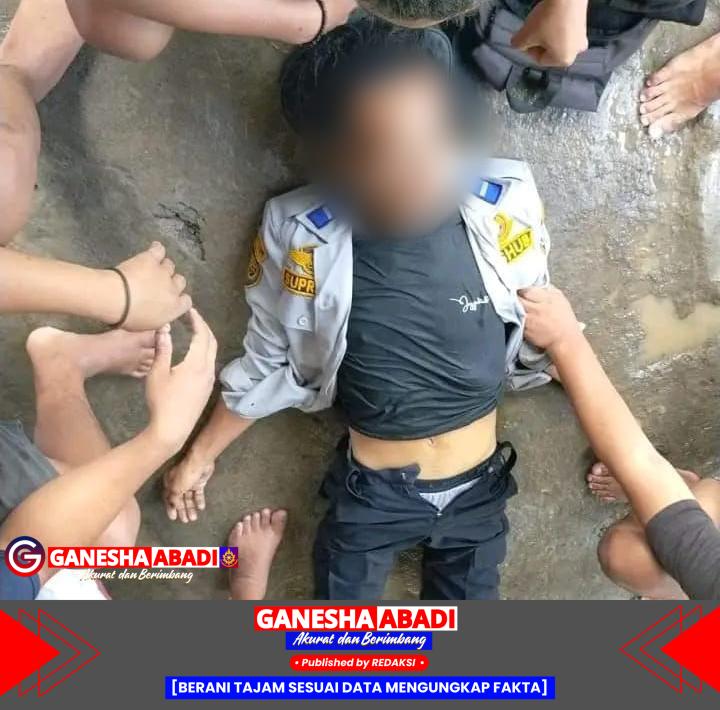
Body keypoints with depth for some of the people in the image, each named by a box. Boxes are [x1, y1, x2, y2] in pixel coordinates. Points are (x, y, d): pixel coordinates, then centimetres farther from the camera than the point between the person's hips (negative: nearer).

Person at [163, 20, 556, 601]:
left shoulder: (505, 207, -15)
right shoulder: (303, 238, -18)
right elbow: (269, 366, -3)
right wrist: (200, 456, 6)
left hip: (477, 489, 2)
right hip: (370, 492, -1)